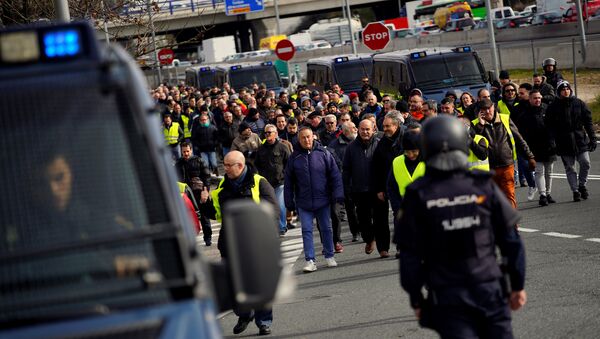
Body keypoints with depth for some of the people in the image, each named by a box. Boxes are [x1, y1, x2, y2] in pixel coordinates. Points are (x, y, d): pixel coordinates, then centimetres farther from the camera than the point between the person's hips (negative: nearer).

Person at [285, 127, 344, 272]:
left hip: (323, 200, 0)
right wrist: (289, 202, 3)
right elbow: (288, 182, 6)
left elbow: (335, 175, 1)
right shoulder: (294, 158, 1)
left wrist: (337, 194, -5)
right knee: (307, 230, -3)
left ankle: (329, 256, 24)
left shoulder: (323, 154, -1)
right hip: (303, 202, 0)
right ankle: (310, 260, -1)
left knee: (326, 229, 9)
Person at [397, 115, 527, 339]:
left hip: (447, 299, -1)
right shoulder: (484, 186, -2)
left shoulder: (417, 197, -5)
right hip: (490, 292, 1)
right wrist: (518, 285, 12)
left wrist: (416, 299, 8)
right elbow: (511, 241, 2)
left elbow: (410, 255, -3)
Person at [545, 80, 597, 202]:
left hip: (581, 140, 1)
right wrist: (551, 141, -13)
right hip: (564, 143, -1)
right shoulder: (553, 107, -1)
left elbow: (588, 122, 7)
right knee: (569, 168, 2)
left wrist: (592, 138, 2)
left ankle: (582, 185, 16)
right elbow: (550, 126, -3)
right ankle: (575, 190, 10)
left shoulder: (579, 103, 4)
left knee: (585, 163, -5)